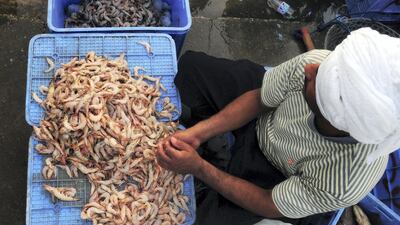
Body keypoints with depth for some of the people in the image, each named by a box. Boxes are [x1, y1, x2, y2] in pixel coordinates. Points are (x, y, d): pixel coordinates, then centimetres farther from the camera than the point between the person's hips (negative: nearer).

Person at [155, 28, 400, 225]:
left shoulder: (343, 185, -43)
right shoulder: (317, 63, -37)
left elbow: (270, 205, -23)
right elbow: (259, 99, -15)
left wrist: (199, 168, -24)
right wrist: (198, 133, -22)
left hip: (272, 170, -2)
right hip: (260, 111, 3)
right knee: (191, 64, 2)